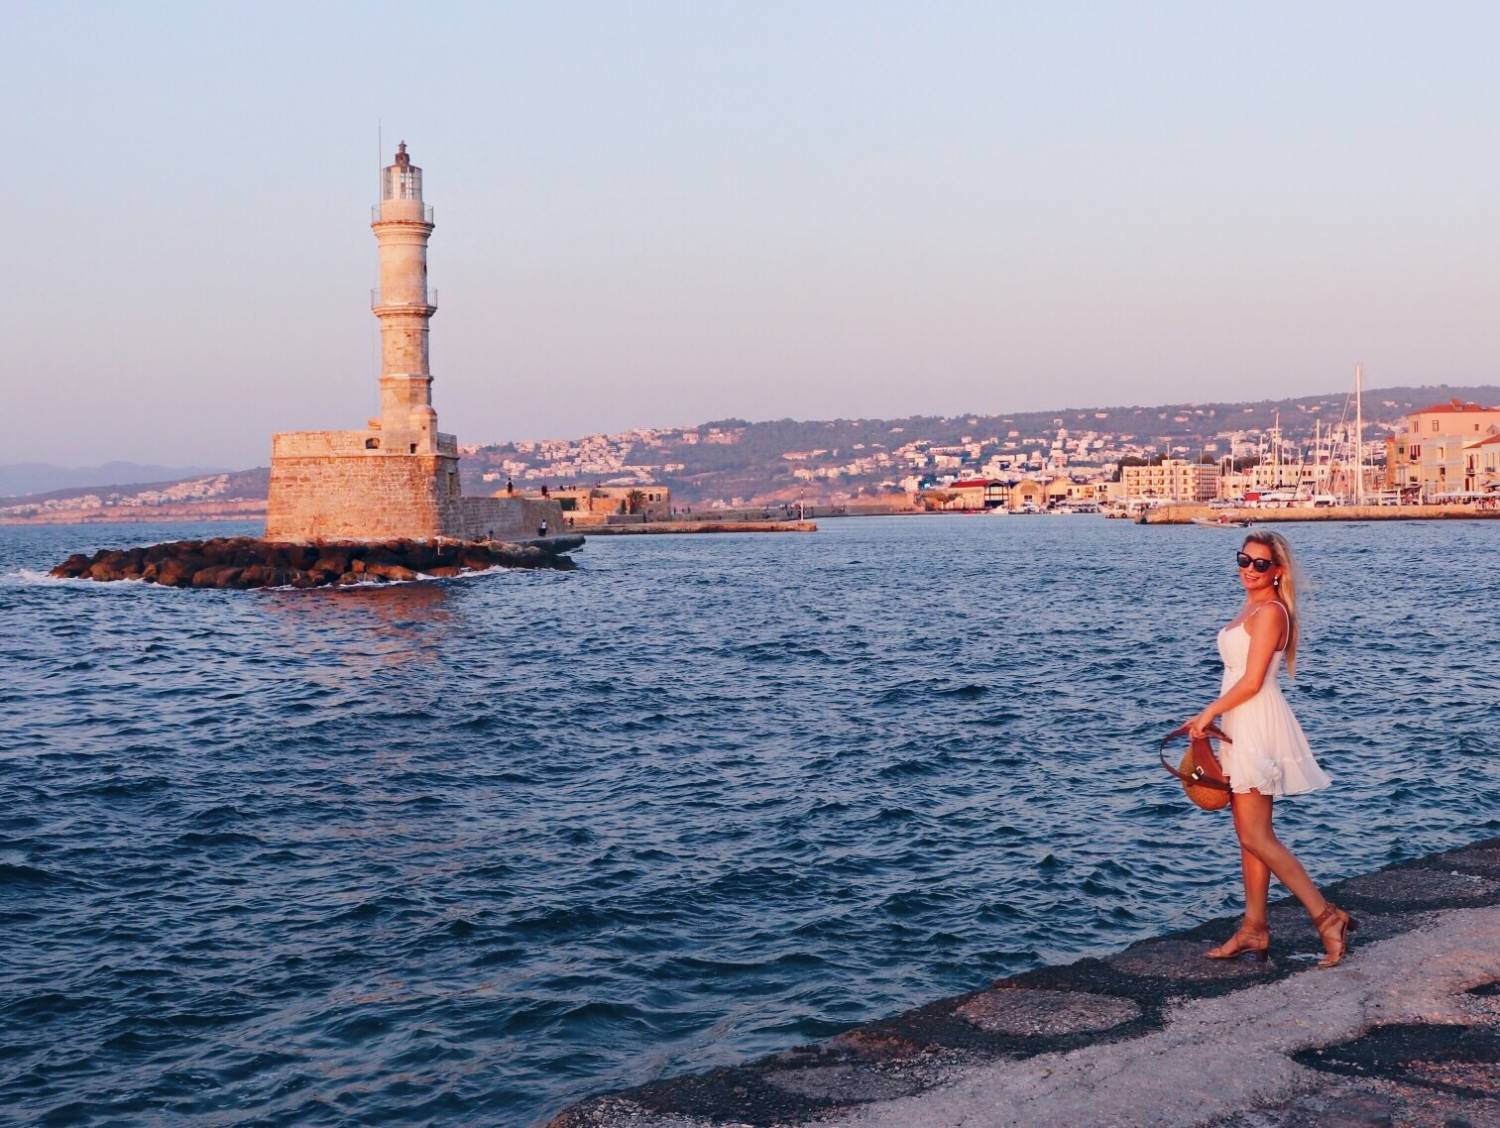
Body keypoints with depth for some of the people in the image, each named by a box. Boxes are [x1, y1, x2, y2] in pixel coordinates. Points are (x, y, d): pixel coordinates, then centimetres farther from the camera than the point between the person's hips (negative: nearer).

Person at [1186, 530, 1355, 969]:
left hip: (1258, 726, -10)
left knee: (1256, 837, -11)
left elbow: (1252, 681, -18)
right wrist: (1215, 718, 15)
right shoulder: (1250, 609, 15)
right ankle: (1253, 930, 16)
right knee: (1250, 834, 11)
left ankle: (1327, 916, -8)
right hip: (1241, 727, 10)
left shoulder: (1270, 611, -14)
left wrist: (1208, 714, -9)